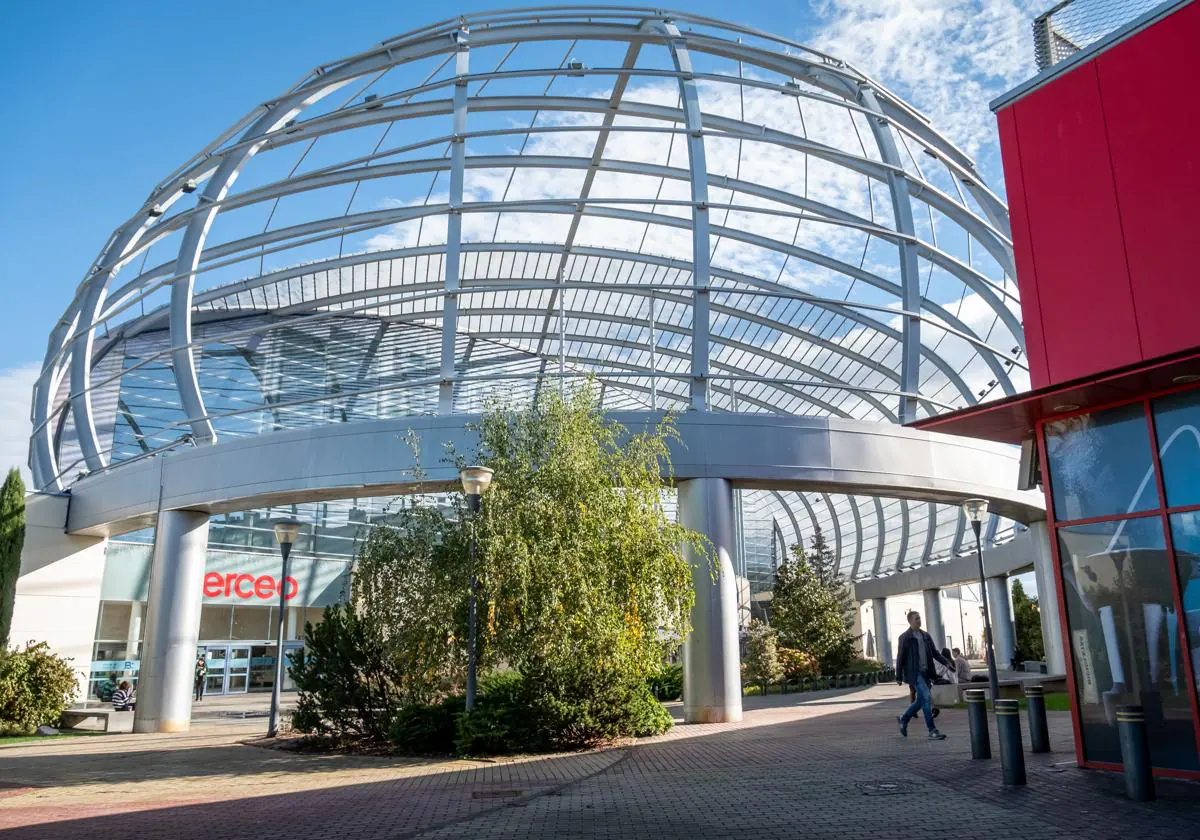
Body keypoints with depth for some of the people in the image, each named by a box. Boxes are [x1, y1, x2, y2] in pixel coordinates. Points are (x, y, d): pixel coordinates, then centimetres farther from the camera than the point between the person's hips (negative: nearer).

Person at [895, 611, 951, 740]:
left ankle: (903, 720, 31)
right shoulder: (905, 637, -6)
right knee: (927, 698, -14)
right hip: (914, 673, -7)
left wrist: (946, 663, -2)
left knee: (921, 700, 10)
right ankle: (932, 731, -9)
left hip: (926, 673, 7)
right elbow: (900, 658, -5)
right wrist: (899, 677, -6)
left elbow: (934, 652, 15)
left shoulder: (925, 635, 12)